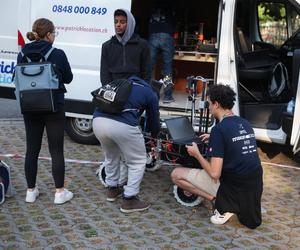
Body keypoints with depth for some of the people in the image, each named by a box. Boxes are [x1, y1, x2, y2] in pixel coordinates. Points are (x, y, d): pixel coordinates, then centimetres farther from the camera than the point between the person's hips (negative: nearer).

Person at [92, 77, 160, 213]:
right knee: (138, 161, 15)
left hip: (98, 120, 6)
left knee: (111, 156, 31)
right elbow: (154, 119, 28)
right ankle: (129, 200, 14)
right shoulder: (151, 94, 20)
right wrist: (154, 135, 51)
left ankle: (112, 189, 42)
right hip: (122, 125, -5)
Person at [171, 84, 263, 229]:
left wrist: (196, 154, -3)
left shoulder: (219, 129, -17)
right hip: (255, 187, 8)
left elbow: (214, 174, -19)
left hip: (233, 186, -8)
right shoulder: (245, 124, 6)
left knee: (177, 174, 1)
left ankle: (222, 202, -5)